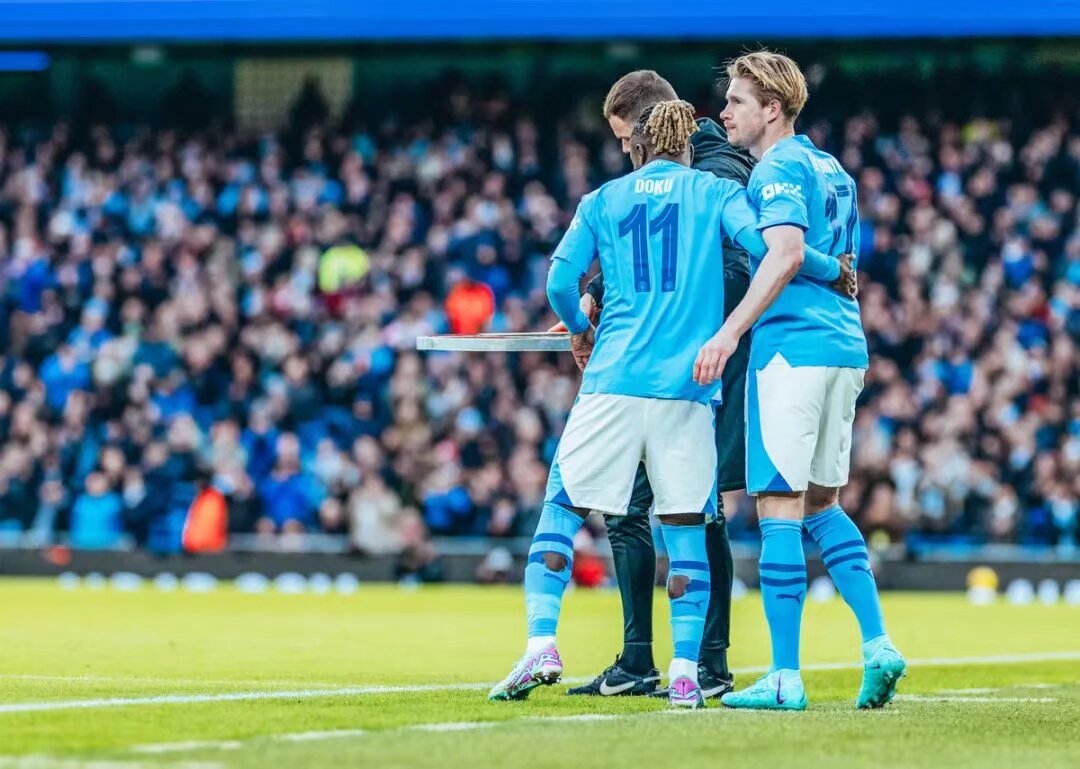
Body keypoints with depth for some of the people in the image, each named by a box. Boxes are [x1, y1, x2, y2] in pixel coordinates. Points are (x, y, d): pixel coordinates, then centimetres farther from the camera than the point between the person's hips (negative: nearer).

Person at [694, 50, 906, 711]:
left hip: (791, 348, -9)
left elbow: (787, 253, -24)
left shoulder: (777, 169, -9)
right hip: (845, 346, 9)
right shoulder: (832, 171, 20)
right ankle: (878, 644, 6)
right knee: (822, 504, 16)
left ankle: (785, 676, -7)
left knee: (780, 505, -6)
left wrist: (730, 332, -28)